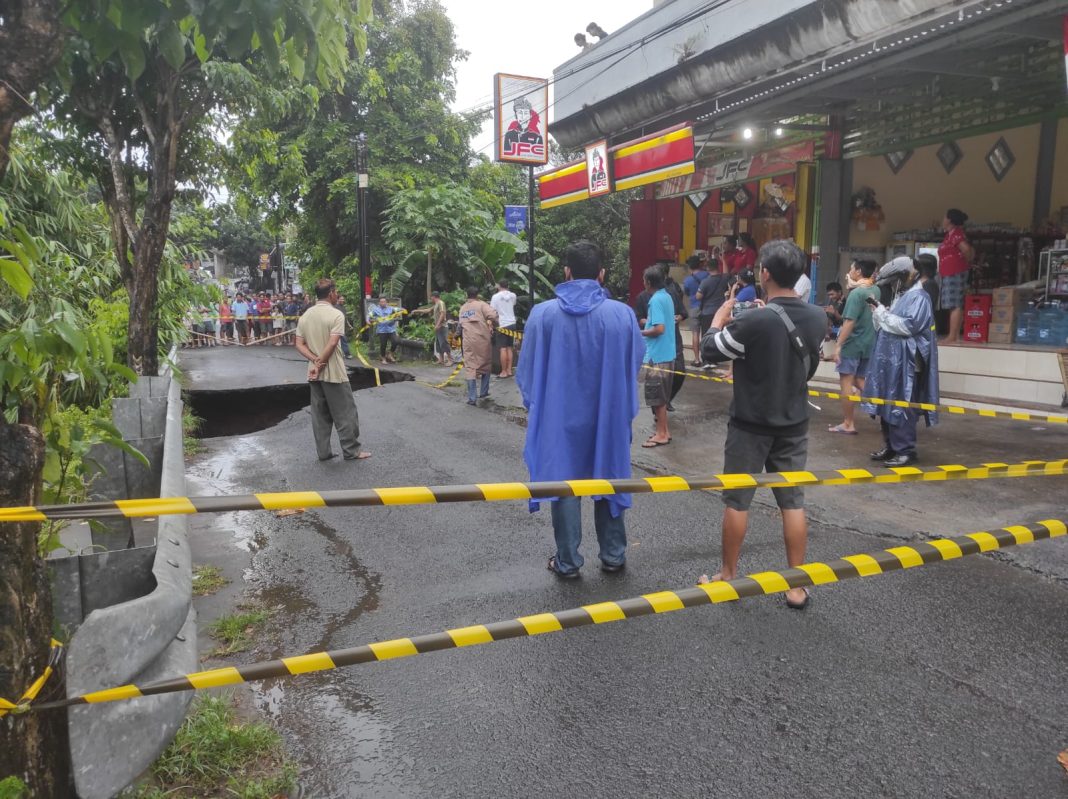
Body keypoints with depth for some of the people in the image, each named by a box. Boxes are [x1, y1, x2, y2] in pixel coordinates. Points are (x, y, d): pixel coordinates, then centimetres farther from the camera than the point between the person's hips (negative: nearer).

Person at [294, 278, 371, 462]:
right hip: (334, 373, -7)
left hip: (314, 374, 7)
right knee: (345, 413, 3)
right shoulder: (336, 315, -12)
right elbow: (332, 344, -20)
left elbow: (299, 345, 4)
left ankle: (323, 452, 15)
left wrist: (315, 361, -7)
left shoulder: (305, 316, 9)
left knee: (320, 414, 11)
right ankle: (351, 451, 8)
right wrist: (320, 364, -13)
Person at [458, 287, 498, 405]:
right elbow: (493, 315, -15)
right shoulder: (481, 305, -1)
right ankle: (483, 392, 21)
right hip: (483, 339, -3)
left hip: (468, 341, 3)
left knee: (470, 367, 0)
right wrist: (491, 322, 3)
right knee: (485, 365, 17)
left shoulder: (462, 308, 15)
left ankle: (471, 398, -8)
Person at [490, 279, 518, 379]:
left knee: (503, 349, -3)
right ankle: (509, 370, 15)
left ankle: (504, 372, -1)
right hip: (512, 323, 5)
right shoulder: (513, 295, 7)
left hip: (502, 325, -5)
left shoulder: (495, 296, -7)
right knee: (509, 348, 13)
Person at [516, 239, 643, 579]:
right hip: (608, 416, 1)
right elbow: (635, 364, 1)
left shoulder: (543, 313, -10)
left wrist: (532, 407, 11)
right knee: (607, 481, 15)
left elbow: (527, 369, -2)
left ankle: (568, 562, 18)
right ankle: (613, 556, 25)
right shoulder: (622, 314, -9)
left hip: (559, 417, -1)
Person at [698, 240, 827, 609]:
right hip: (794, 424, 5)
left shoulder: (754, 321, -23)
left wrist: (721, 315, 8)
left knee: (736, 501, 10)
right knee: (793, 502, 11)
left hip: (751, 426, -5)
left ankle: (727, 576, 23)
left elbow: (709, 350, -10)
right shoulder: (817, 317, -3)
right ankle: (797, 587, 17)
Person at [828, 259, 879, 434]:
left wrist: (839, 345, -18)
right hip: (868, 344, 7)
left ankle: (848, 424, 3)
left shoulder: (856, 293, -16)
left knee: (846, 383, 0)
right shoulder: (875, 291, 7)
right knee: (860, 381, 19)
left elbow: (849, 322, -22)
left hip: (852, 344, -7)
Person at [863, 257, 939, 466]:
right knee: (886, 406, 12)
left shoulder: (919, 297, -8)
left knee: (900, 407, -8)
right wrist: (879, 312, 2)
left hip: (904, 363, -9)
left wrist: (882, 313, -13)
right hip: (890, 360, 9)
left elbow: (909, 326, -20)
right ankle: (891, 447, 21)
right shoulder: (902, 296, 19)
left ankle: (906, 451, -2)